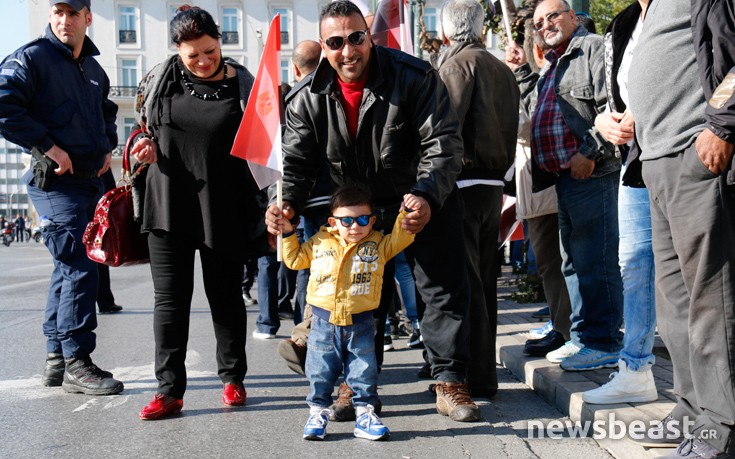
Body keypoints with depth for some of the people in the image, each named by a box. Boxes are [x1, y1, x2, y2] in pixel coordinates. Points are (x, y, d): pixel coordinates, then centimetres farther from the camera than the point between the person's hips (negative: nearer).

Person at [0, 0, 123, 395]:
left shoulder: (94, 69, 17)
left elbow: (106, 111, 34)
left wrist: (107, 146, 17)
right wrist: (48, 145, -19)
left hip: (90, 181, 8)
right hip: (56, 181, -8)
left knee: (69, 269, 13)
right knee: (79, 269, -13)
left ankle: (57, 359, 23)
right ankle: (77, 363, -6)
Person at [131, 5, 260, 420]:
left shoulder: (242, 83, -2)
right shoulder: (162, 79, 3)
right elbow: (146, 126, 18)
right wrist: (148, 146, -4)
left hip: (224, 210, -1)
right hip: (169, 206, 2)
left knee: (226, 296, 10)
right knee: (170, 298, 4)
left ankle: (233, 378, 25)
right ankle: (170, 390, 11)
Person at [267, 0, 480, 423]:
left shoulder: (414, 77, -18)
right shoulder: (310, 100, -8)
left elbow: (443, 142, -21)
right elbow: (297, 162, -6)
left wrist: (427, 196, -36)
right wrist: (287, 204, -27)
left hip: (428, 203, -2)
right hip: (363, 212, 2)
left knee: (445, 289, 1)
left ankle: (451, 383, 13)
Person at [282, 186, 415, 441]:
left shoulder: (378, 244, 5)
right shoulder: (320, 242, 6)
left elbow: (400, 238, -3)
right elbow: (295, 259, 17)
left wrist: (405, 212, -14)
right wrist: (287, 234, 9)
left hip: (360, 324, 0)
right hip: (324, 322, 0)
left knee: (364, 371, 5)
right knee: (320, 371, 6)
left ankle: (365, 413, 17)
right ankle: (318, 412, 19)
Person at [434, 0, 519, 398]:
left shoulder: (456, 64, -7)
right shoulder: (503, 70, 16)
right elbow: (511, 131, 17)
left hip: (462, 182, -8)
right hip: (493, 184, 8)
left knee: (463, 282, -4)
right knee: (483, 281, 13)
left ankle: (474, 376, -1)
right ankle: (484, 373, 20)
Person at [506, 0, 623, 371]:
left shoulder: (593, 48, -4)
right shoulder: (554, 64, 24)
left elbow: (611, 106, -14)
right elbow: (536, 103, 31)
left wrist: (590, 152, -18)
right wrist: (521, 71, 26)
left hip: (591, 174, -10)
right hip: (564, 175, 10)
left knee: (594, 260, -9)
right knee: (573, 261, 13)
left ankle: (604, 344, -4)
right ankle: (583, 337, 22)